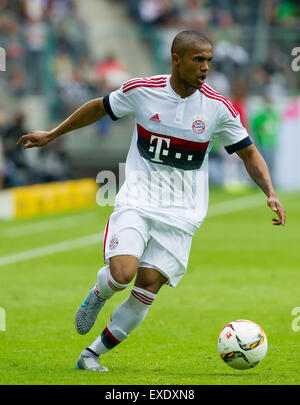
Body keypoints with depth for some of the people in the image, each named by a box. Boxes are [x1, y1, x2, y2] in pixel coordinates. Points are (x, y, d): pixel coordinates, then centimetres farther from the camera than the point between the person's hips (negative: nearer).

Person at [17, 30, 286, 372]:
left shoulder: (218, 107, -4)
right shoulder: (141, 90, -6)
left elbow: (249, 154, 6)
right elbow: (101, 107, 13)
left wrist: (270, 194, -8)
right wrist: (52, 134, 20)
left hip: (180, 215, 1)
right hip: (136, 202, -1)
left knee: (148, 285, -8)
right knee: (122, 274, -22)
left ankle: (92, 355, 7)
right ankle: (98, 293, 15)